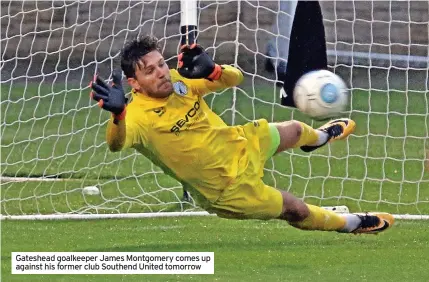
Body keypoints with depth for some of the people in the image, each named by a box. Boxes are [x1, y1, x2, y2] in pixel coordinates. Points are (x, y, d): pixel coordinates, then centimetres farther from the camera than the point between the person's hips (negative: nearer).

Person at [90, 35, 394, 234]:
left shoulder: (177, 80, -16)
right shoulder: (139, 115, -34)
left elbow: (235, 78, -10)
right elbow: (117, 142, -55)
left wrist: (211, 71, -34)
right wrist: (117, 113, -77)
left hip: (237, 144, 6)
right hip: (230, 187, -6)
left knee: (293, 131, 31)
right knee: (297, 210, 10)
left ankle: (320, 137, 71)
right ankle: (352, 223, 42)